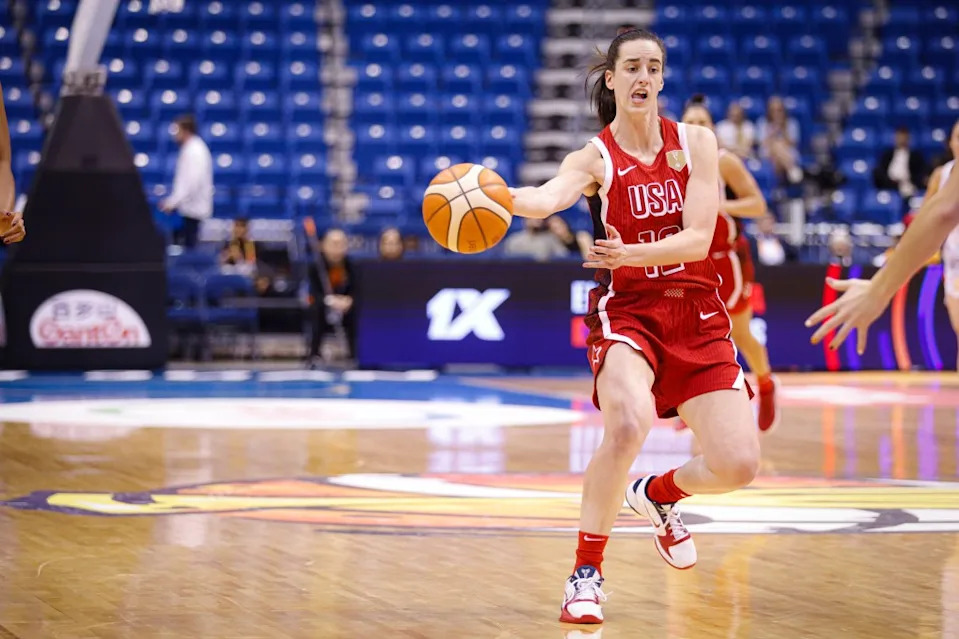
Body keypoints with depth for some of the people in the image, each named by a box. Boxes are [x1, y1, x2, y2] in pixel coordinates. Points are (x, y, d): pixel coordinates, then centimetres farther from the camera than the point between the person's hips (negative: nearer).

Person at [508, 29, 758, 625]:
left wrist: (633, 253, -27)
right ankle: (587, 572, -19)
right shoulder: (595, 158, -3)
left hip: (697, 316, 3)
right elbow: (548, 198, -26)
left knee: (738, 465, -7)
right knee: (628, 425, -34)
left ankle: (659, 495, 28)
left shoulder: (696, 142, 3)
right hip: (628, 312, -3)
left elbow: (698, 239, -8)